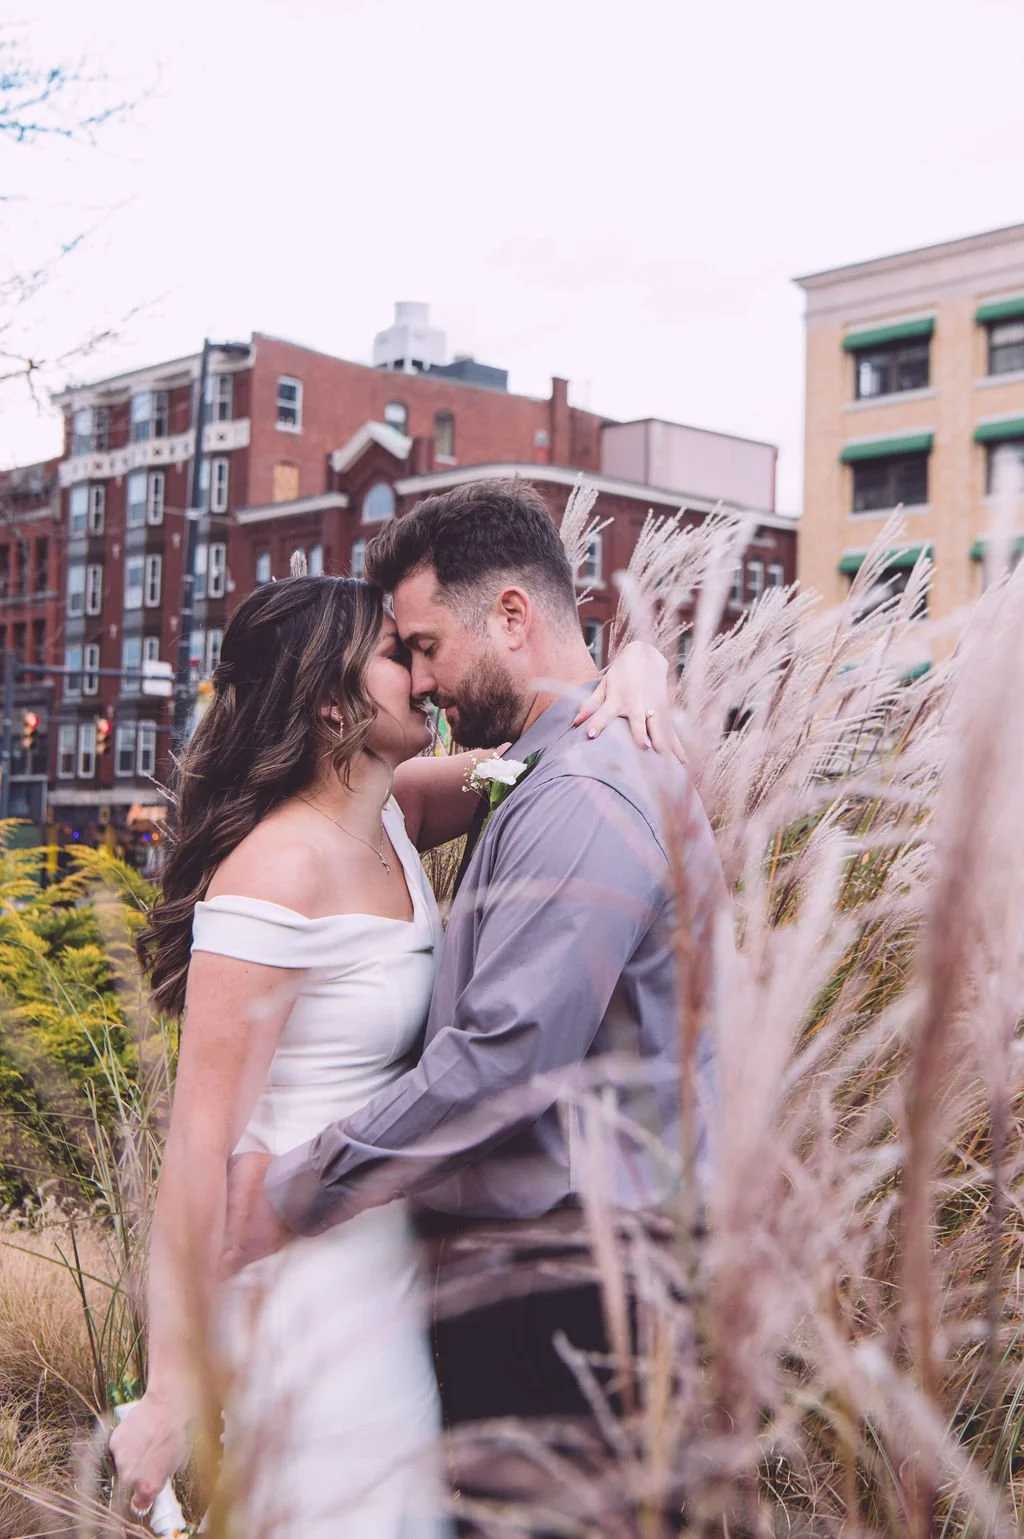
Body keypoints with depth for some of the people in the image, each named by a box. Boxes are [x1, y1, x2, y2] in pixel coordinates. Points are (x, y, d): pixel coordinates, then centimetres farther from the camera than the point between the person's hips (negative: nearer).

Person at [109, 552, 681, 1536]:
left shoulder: (395, 815, 2)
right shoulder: (281, 870, -21)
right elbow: (199, 1141, -22)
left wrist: (634, 671, -11)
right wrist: (172, 1390, -19)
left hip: (389, 1262, 9)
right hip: (305, 1287, -8)